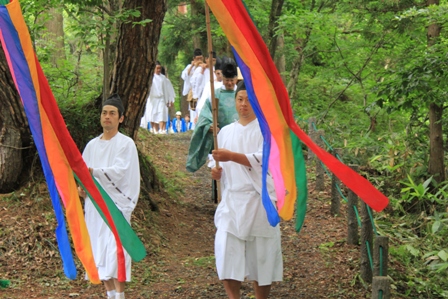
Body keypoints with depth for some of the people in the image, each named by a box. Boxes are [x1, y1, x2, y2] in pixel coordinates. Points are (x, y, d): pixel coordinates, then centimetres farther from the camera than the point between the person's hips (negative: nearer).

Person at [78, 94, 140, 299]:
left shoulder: (126, 144, -3)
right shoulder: (92, 145, 14)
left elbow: (119, 170, -16)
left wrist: (93, 171, -28)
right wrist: (81, 186, -6)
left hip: (116, 203, -6)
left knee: (115, 249, -14)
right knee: (99, 250, 5)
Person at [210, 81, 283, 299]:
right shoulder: (226, 132, 14)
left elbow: (262, 160, -16)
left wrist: (231, 156, -27)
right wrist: (217, 172, -3)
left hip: (259, 200, -3)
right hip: (231, 200, 4)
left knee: (261, 256, 4)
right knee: (226, 251, -10)